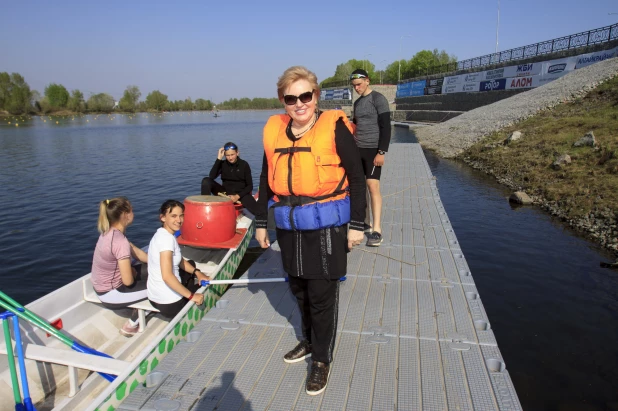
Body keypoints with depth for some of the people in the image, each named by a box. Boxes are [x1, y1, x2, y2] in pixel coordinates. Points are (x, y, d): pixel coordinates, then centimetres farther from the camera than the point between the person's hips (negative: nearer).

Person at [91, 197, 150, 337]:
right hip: (110, 294, -9)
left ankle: (139, 311, 22)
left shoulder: (109, 232, -3)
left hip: (101, 286, 9)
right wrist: (133, 272, -5)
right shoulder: (120, 241, -31)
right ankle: (131, 326, 14)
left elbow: (136, 252, 8)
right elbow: (128, 281, -27)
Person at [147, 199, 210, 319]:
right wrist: (191, 296, -25)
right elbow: (167, 276, -33)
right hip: (168, 303, -8)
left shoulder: (162, 234, 5)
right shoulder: (167, 238, -25)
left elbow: (179, 260, 17)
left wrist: (197, 272, 4)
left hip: (155, 295, 8)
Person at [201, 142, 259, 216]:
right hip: (225, 193, 3)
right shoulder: (223, 164, 2)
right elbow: (212, 176, -16)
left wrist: (237, 196, -18)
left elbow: (250, 186, -4)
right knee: (206, 180, -20)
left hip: (241, 193, -3)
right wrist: (219, 158, -17)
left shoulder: (244, 165, -4)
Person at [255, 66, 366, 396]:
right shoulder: (274, 130, 3)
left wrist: (356, 224, -7)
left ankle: (322, 359, 27)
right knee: (299, 289, 19)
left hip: (326, 226, -5)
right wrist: (260, 222, 12)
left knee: (322, 295, 5)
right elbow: (267, 180, 11)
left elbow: (356, 177, -6)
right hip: (289, 227, 5)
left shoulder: (334, 127, -11)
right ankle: (310, 341, 43)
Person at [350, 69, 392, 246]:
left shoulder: (378, 99, -6)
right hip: (357, 149, 7)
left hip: (373, 149, -7)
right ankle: (363, 221, 18)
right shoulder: (357, 102, 15)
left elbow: (386, 127, -12)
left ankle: (377, 230, -11)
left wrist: (381, 152, -18)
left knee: (373, 186, -13)